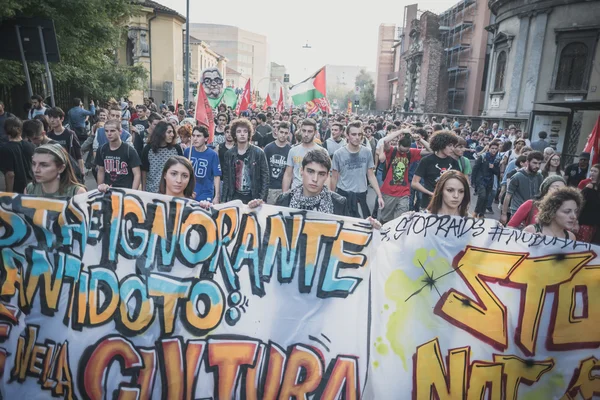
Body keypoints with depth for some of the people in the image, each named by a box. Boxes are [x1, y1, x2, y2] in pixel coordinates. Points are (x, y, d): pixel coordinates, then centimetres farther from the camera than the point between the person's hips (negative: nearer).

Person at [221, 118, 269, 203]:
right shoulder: (229, 154, 6)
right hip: (234, 198, 2)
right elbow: (226, 178, 10)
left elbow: (265, 177, -3)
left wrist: (262, 199, -11)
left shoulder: (258, 153, -2)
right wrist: (224, 200, 4)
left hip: (253, 199, -2)